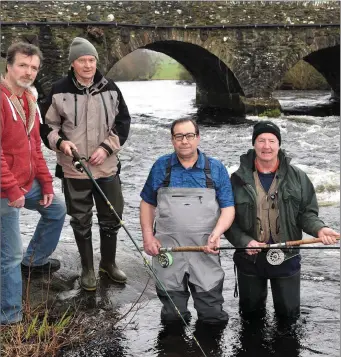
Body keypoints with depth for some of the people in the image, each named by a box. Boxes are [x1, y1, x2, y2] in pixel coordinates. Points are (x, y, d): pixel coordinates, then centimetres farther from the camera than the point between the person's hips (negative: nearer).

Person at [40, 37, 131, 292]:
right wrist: (61, 142, -18)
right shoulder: (60, 91, -8)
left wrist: (107, 147, -9)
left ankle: (109, 263, 34)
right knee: (81, 221, 10)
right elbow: (47, 126, 2)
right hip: (74, 169, -2)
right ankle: (87, 268, 27)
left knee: (112, 218, 13)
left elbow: (123, 122, 3)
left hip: (107, 167, 2)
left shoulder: (110, 88, -2)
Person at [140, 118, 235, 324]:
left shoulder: (216, 169, 3)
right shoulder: (161, 167, 6)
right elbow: (148, 204, 13)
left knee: (213, 315, 6)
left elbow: (228, 208, 1)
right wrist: (148, 236, 2)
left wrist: (216, 233, -17)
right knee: (172, 318, 12)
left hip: (205, 252, -1)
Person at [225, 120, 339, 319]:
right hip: (250, 259, 0)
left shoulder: (297, 177, -3)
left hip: (287, 259, 0)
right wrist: (244, 241, -20)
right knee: (250, 313, 18)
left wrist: (319, 228, -22)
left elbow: (307, 213, -1)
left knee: (289, 315, 15)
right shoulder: (239, 179, -6)